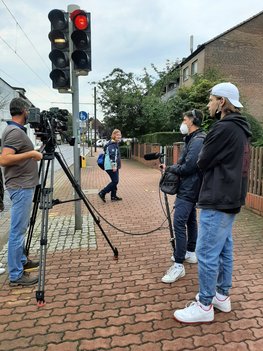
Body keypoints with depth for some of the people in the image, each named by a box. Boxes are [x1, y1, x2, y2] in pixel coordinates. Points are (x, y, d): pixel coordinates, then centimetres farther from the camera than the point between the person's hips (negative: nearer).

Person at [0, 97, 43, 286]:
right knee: (18, 230, -4)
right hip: (21, 187, -11)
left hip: (23, 185, 11)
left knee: (21, 228, 19)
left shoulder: (16, 130, 14)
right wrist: (31, 154, -23)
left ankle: (21, 261, 33)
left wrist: (33, 153, 20)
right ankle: (16, 275, 6)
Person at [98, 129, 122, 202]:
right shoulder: (112, 144, -15)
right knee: (115, 181, -8)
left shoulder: (115, 144, 18)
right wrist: (113, 165, -27)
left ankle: (113, 196, 22)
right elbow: (112, 155, -23)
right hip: (111, 166, -11)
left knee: (115, 181, 14)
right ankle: (102, 193, -3)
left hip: (114, 166, 11)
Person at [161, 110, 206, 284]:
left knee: (179, 224, -12)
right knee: (190, 220, 19)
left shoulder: (198, 140, -18)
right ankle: (191, 252, 33)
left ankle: (179, 265, -6)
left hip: (189, 189, -11)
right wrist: (172, 168, 1)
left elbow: (188, 167, -23)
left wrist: (169, 168, -9)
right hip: (189, 188, 11)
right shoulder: (193, 139, 15)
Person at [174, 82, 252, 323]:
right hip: (230, 199, 10)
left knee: (207, 253, -2)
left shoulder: (224, 128, -18)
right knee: (224, 249, 17)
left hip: (217, 201, -10)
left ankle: (205, 306, 11)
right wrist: (210, 159, 7)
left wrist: (204, 155, 7)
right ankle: (222, 295, 30)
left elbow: (203, 163, -11)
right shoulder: (240, 129, 13)